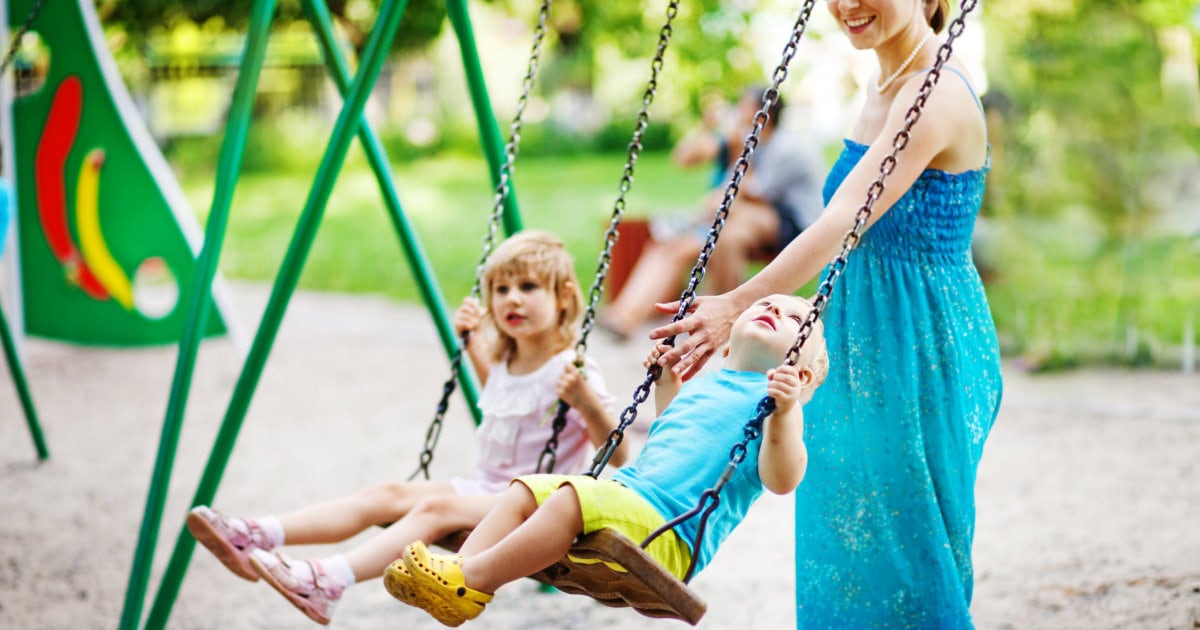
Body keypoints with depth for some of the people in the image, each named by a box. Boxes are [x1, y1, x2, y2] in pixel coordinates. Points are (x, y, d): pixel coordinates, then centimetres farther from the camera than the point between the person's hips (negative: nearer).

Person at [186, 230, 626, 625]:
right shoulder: (505, 361, 10)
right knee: (388, 495, -12)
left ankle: (327, 583, -51)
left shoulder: (570, 372, -13)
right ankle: (257, 539, -26)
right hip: (486, 491, 8)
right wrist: (475, 344, 21)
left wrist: (586, 402, -34)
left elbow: (618, 455, -17)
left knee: (436, 507, -32)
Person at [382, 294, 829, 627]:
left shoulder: (773, 399, -1)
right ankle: (462, 570, -14)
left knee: (574, 496, -30)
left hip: (668, 540, -9)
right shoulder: (702, 385, 23)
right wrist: (666, 384, 33)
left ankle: (473, 581, -28)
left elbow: (780, 480, -17)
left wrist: (783, 413, -30)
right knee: (526, 491, 3)